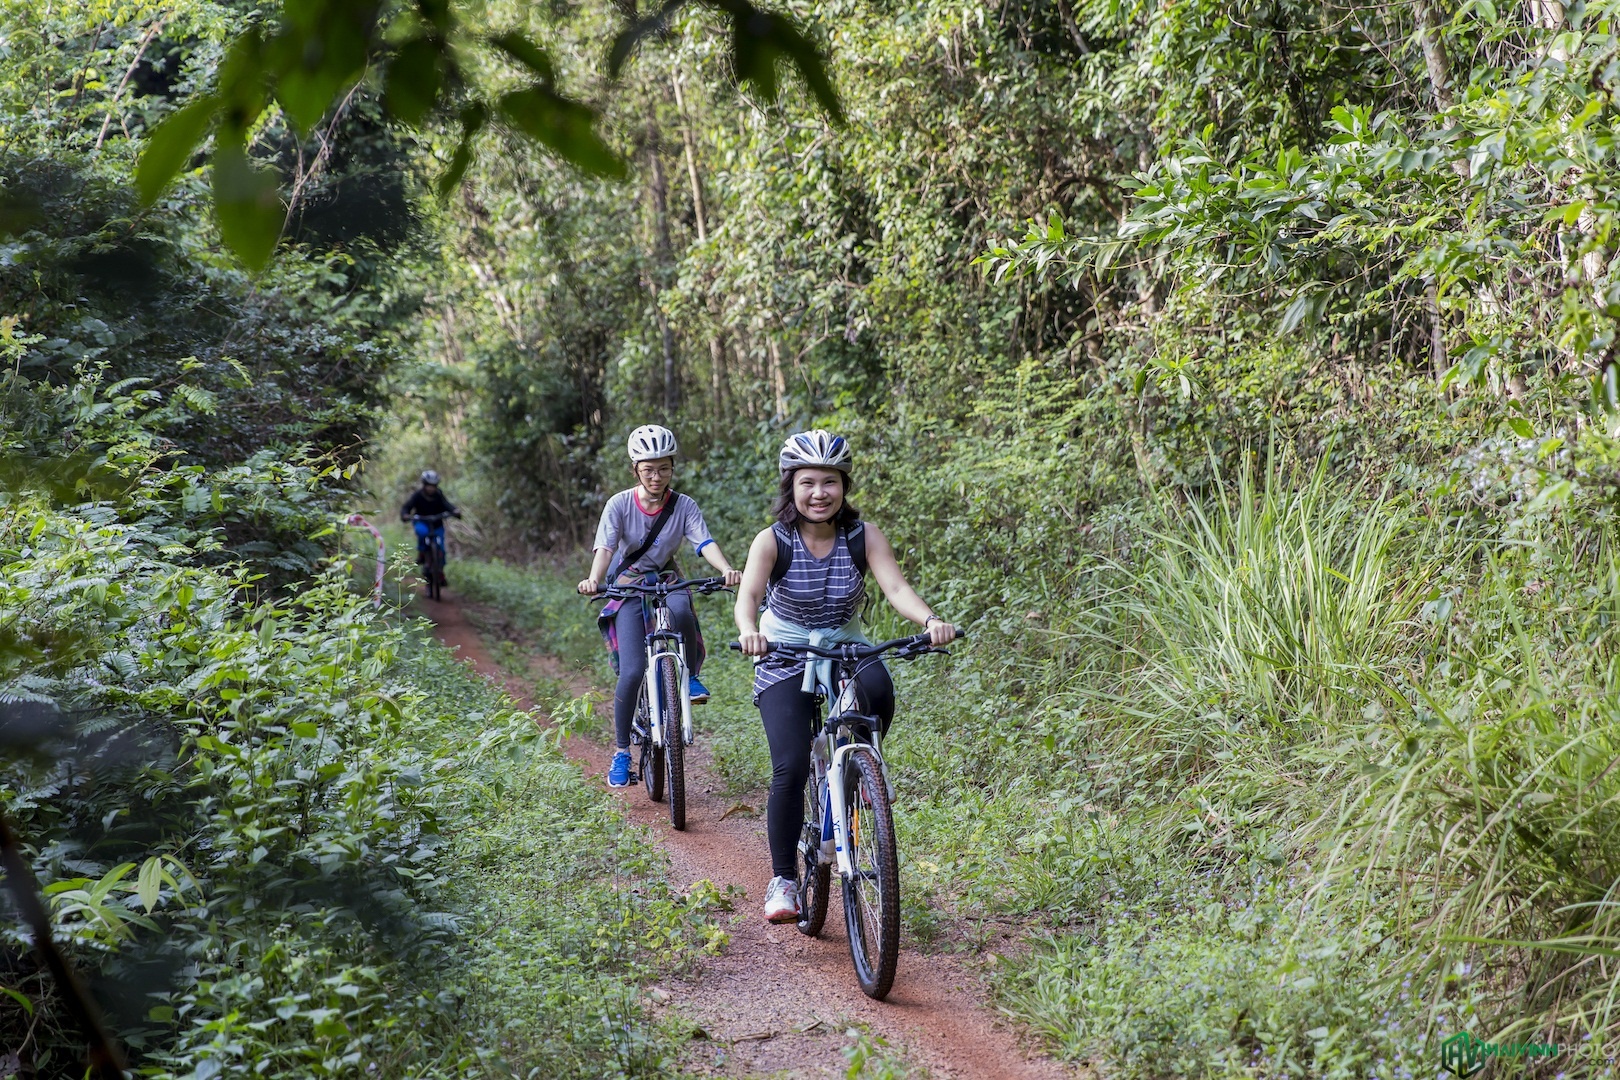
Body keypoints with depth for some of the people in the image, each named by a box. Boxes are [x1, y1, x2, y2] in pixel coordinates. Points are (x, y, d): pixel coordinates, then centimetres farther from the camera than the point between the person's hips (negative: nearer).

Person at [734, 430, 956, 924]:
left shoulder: (863, 536, -11)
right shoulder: (773, 541, -16)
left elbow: (896, 587, -25)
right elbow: (749, 592, -32)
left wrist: (930, 619, -45)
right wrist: (749, 631, -54)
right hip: (785, 660, -1)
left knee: (878, 692, -34)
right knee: (790, 769, -16)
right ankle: (783, 879, 2)